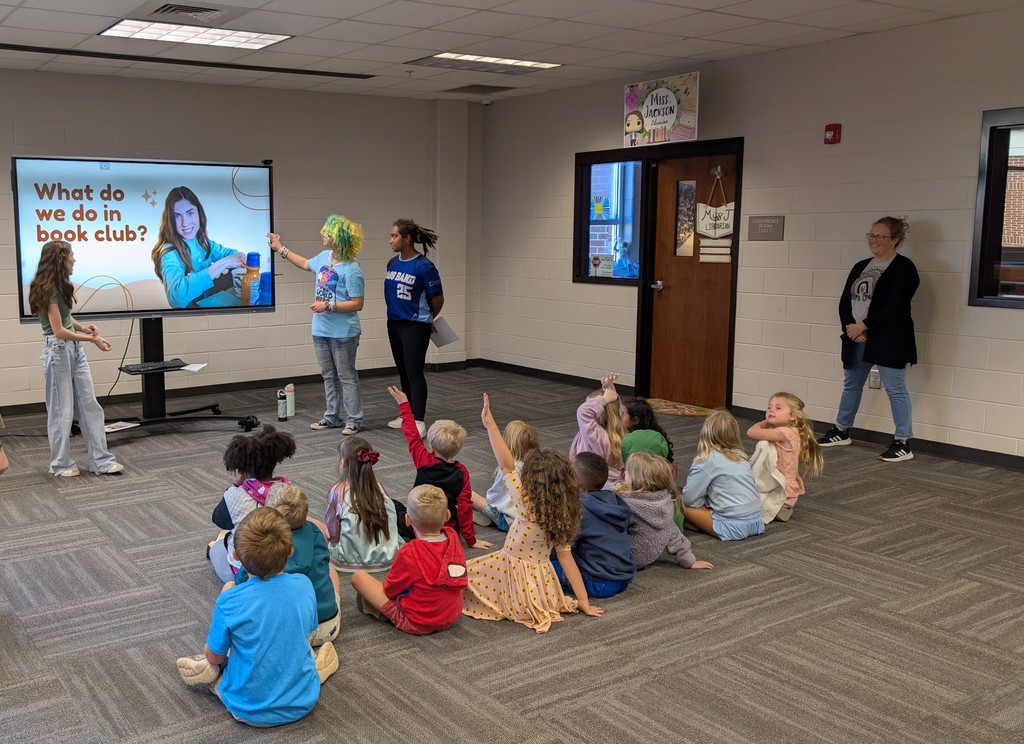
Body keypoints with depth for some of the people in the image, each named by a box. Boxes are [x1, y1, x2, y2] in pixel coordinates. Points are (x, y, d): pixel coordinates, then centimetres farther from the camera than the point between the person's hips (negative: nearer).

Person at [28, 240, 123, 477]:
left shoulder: (60, 286, 10)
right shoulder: (48, 289, -16)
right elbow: (59, 331, -19)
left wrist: (82, 327, 1)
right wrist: (92, 339, -12)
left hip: (75, 348, 9)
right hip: (58, 350, -9)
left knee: (90, 405, 7)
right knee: (62, 410, 2)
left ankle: (102, 460, 10)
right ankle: (61, 464, 15)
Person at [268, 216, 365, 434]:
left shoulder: (351, 270, -20)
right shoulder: (324, 257, 4)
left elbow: (357, 304, -19)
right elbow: (305, 264, 26)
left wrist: (328, 306, -21)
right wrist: (280, 249, 30)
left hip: (343, 333, -8)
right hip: (321, 330, 8)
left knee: (346, 377, 1)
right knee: (329, 376, 16)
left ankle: (354, 420, 10)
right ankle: (332, 417, 27)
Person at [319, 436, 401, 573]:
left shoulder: (338, 491, -14)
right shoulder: (378, 487, -5)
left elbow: (332, 532, -6)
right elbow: (392, 522, 0)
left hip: (352, 560, -2)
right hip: (386, 557, 2)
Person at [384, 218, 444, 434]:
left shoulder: (424, 266, -16)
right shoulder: (392, 263, 4)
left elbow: (438, 299, -9)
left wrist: (425, 319, 5)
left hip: (415, 326, -7)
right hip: (394, 324, 7)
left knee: (414, 373, -4)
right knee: (403, 372, 15)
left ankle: (419, 421, 2)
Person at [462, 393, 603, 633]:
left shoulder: (527, 507, -21)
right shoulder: (563, 517, -4)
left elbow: (507, 466, -22)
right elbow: (566, 557, -4)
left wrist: (489, 424, -20)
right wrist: (584, 602, 1)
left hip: (516, 579, -7)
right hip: (542, 583, 7)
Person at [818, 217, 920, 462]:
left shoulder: (903, 268, -8)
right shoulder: (860, 267, 14)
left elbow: (894, 307, -18)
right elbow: (845, 301, 8)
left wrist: (863, 326, -18)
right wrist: (850, 327, -9)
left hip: (888, 340, -7)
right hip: (856, 338, 8)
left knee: (895, 389, -4)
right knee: (851, 384, 17)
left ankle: (903, 444, 1)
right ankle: (841, 431, 33)